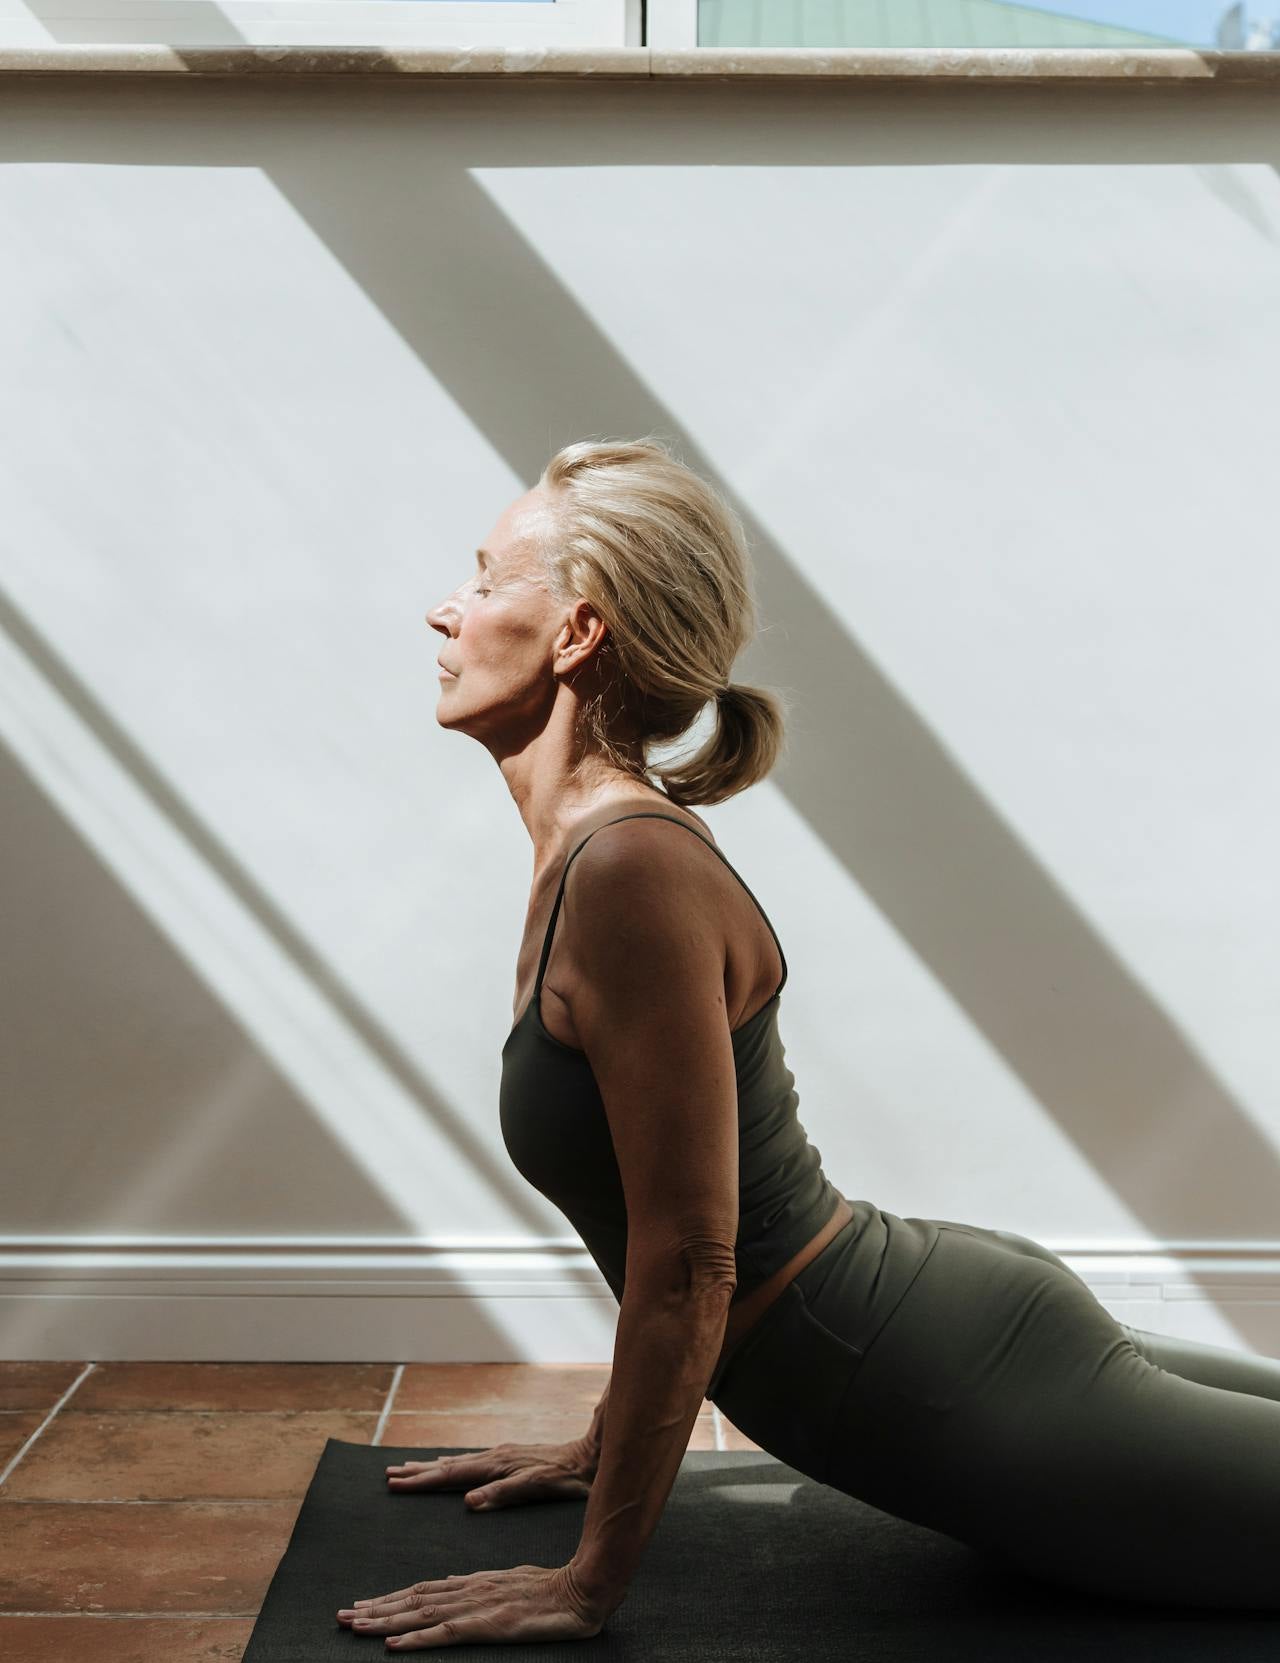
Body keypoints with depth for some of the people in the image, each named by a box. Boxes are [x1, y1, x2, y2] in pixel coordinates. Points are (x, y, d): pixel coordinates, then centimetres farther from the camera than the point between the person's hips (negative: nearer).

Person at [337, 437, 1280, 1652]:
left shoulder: (633, 868, -26)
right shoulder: (586, 847, 3)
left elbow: (688, 1262, -24)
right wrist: (605, 1450, 17)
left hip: (981, 1401, -8)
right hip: (962, 1319, 9)